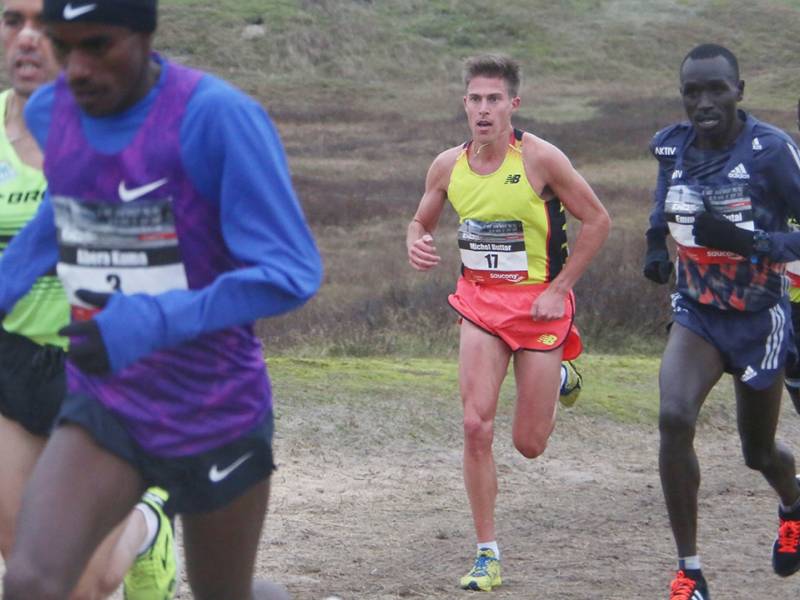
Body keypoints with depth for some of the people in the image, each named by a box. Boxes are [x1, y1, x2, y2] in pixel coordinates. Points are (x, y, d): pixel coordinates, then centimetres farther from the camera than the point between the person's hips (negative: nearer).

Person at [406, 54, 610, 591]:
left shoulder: (539, 158, -15)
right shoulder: (448, 167, -2)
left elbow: (597, 220, -7)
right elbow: (422, 223, 15)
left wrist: (559, 289, -10)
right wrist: (418, 246, -10)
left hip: (540, 304, -3)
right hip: (481, 304, 3)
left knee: (529, 444, 2)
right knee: (476, 428, -11)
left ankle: (557, 382, 38)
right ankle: (488, 555, 0)